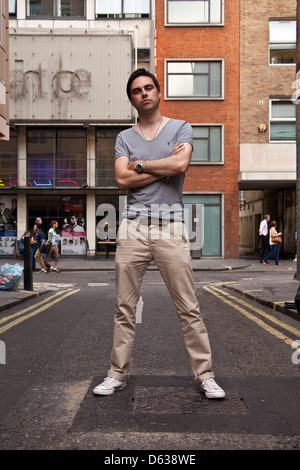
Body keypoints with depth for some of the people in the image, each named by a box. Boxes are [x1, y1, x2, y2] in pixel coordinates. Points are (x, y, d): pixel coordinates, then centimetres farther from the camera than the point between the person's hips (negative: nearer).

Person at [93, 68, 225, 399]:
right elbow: (122, 179, -2)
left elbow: (180, 164, -11)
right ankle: (118, 374, 15)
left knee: (188, 307, -1)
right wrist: (165, 167, -5)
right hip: (133, 226, 2)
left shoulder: (181, 128, 9)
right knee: (124, 307, 4)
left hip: (170, 226, -2)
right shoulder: (124, 137, 14)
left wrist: (139, 165, -1)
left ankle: (204, 375, 9)